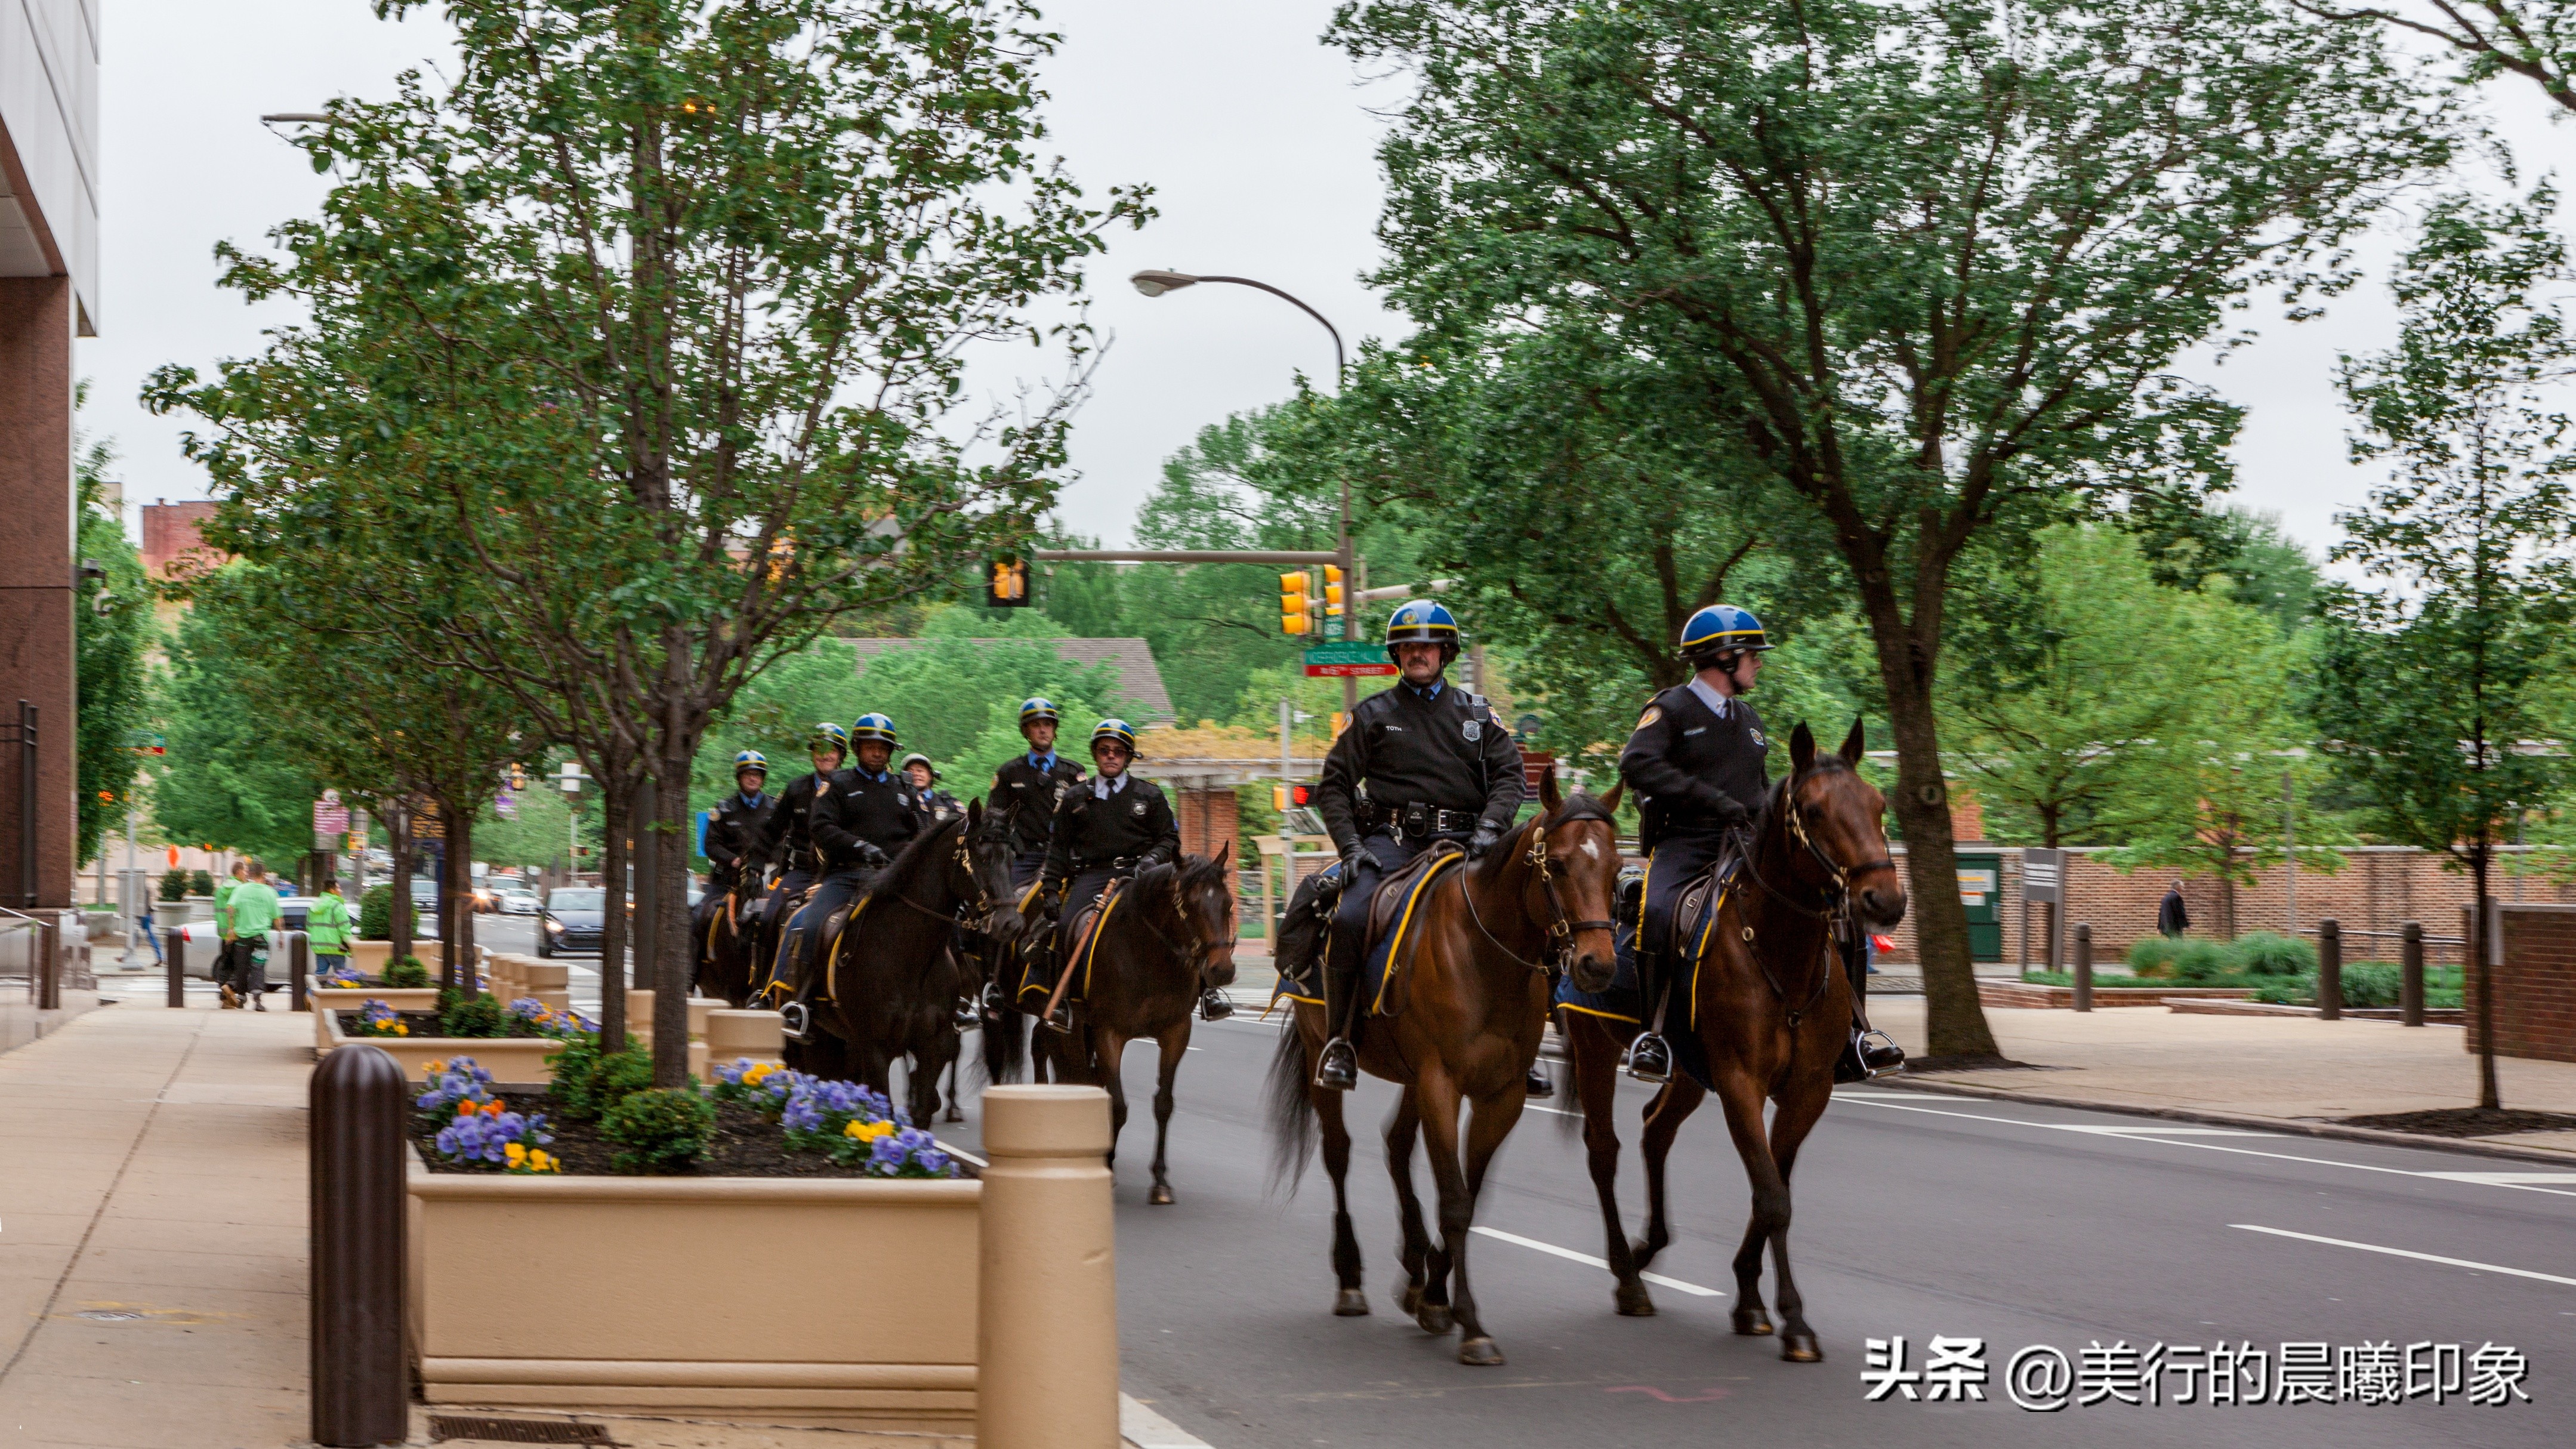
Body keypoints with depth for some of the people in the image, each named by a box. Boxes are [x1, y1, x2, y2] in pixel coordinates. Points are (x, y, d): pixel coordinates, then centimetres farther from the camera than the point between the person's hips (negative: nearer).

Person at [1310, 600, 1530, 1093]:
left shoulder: (1478, 714, 16)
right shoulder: (1372, 715, 12)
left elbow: (1509, 775, 7)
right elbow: (1333, 786, 9)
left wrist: (1489, 829, -12)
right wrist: (1351, 846, -6)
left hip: (1459, 844, 2)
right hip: (1391, 842, -2)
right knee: (1349, 919, -28)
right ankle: (1340, 1041, -16)